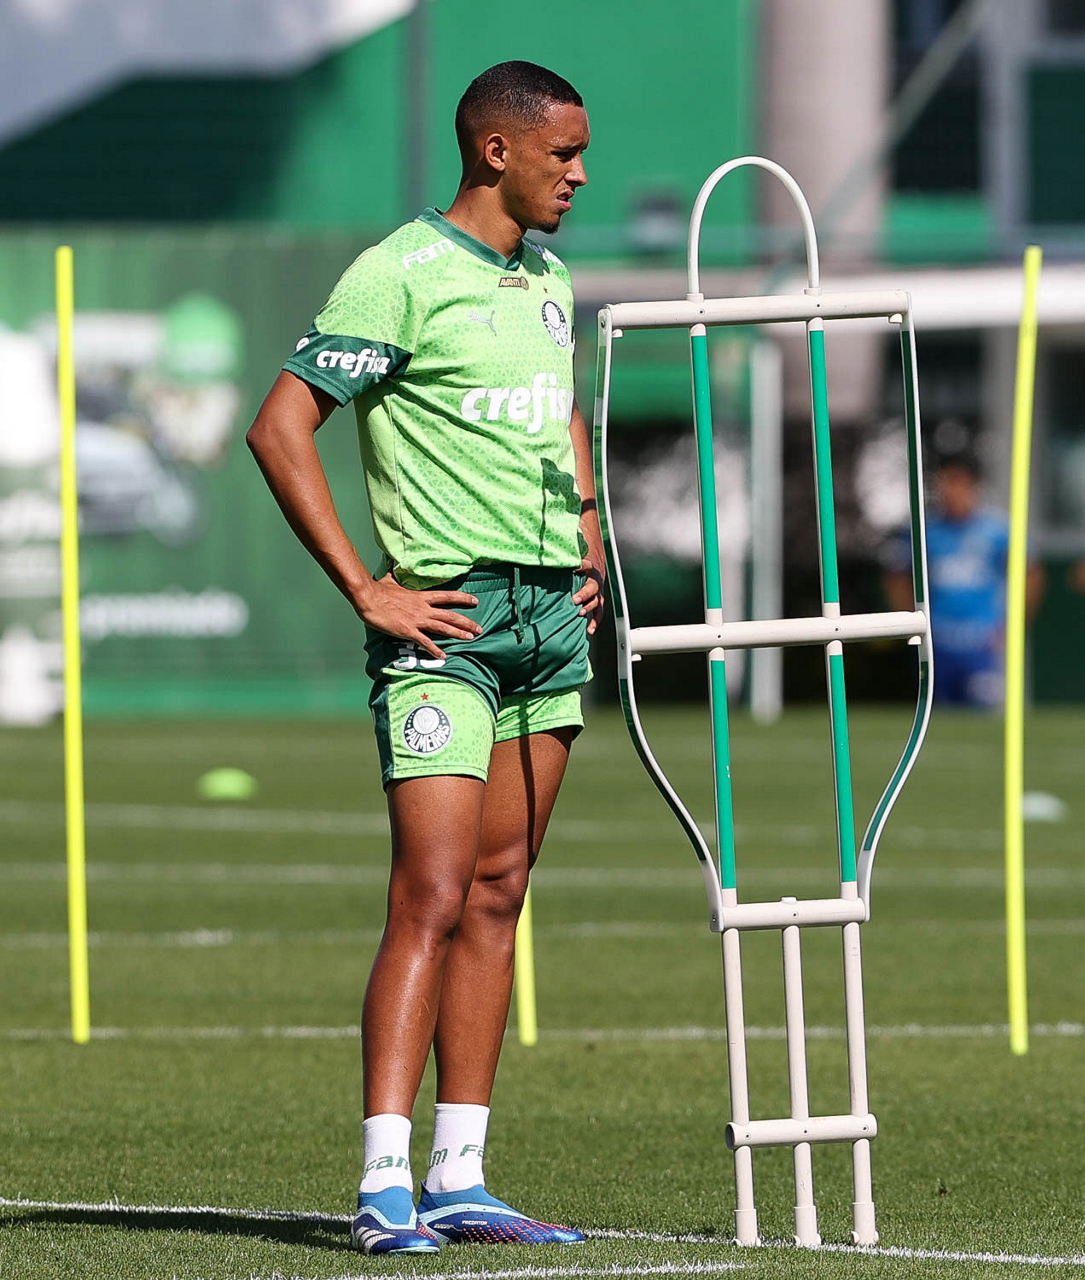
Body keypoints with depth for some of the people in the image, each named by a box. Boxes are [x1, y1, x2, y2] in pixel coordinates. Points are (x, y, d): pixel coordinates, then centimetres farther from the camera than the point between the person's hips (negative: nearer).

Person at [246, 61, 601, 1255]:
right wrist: (368, 592, -15)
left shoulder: (548, 280, 15)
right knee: (432, 899, -14)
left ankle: (459, 1179, 9)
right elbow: (279, 430, -13)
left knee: (498, 893, 7)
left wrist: (590, 540, 19)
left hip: (552, 617, 8)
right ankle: (384, 1185, -16)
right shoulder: (399, 275, -10)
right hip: (444, 618, -8)